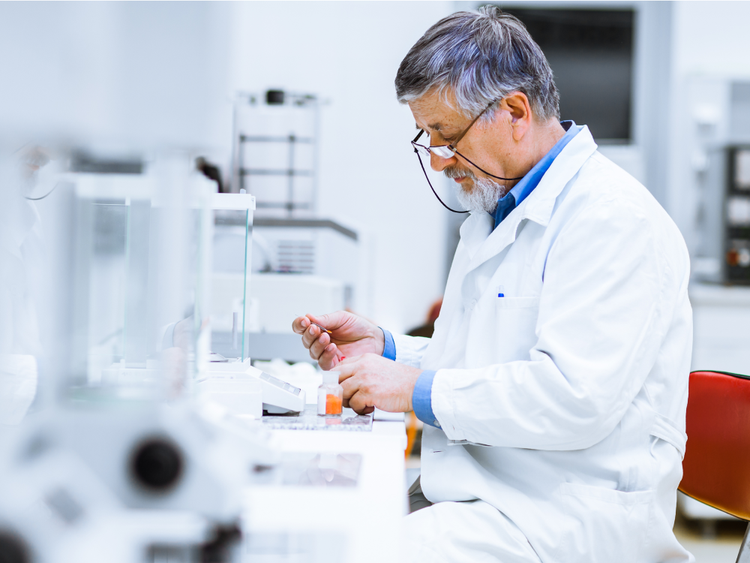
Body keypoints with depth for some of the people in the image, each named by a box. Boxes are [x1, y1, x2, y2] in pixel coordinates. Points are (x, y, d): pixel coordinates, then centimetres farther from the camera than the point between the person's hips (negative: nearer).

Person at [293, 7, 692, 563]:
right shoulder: (498, 211, 19)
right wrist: (386, 348, 10)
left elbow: (574, 398, -24)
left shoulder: (615, 219, -14)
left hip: (574, 512, -9)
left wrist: (422, 390, -17)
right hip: (472, 493, 9)